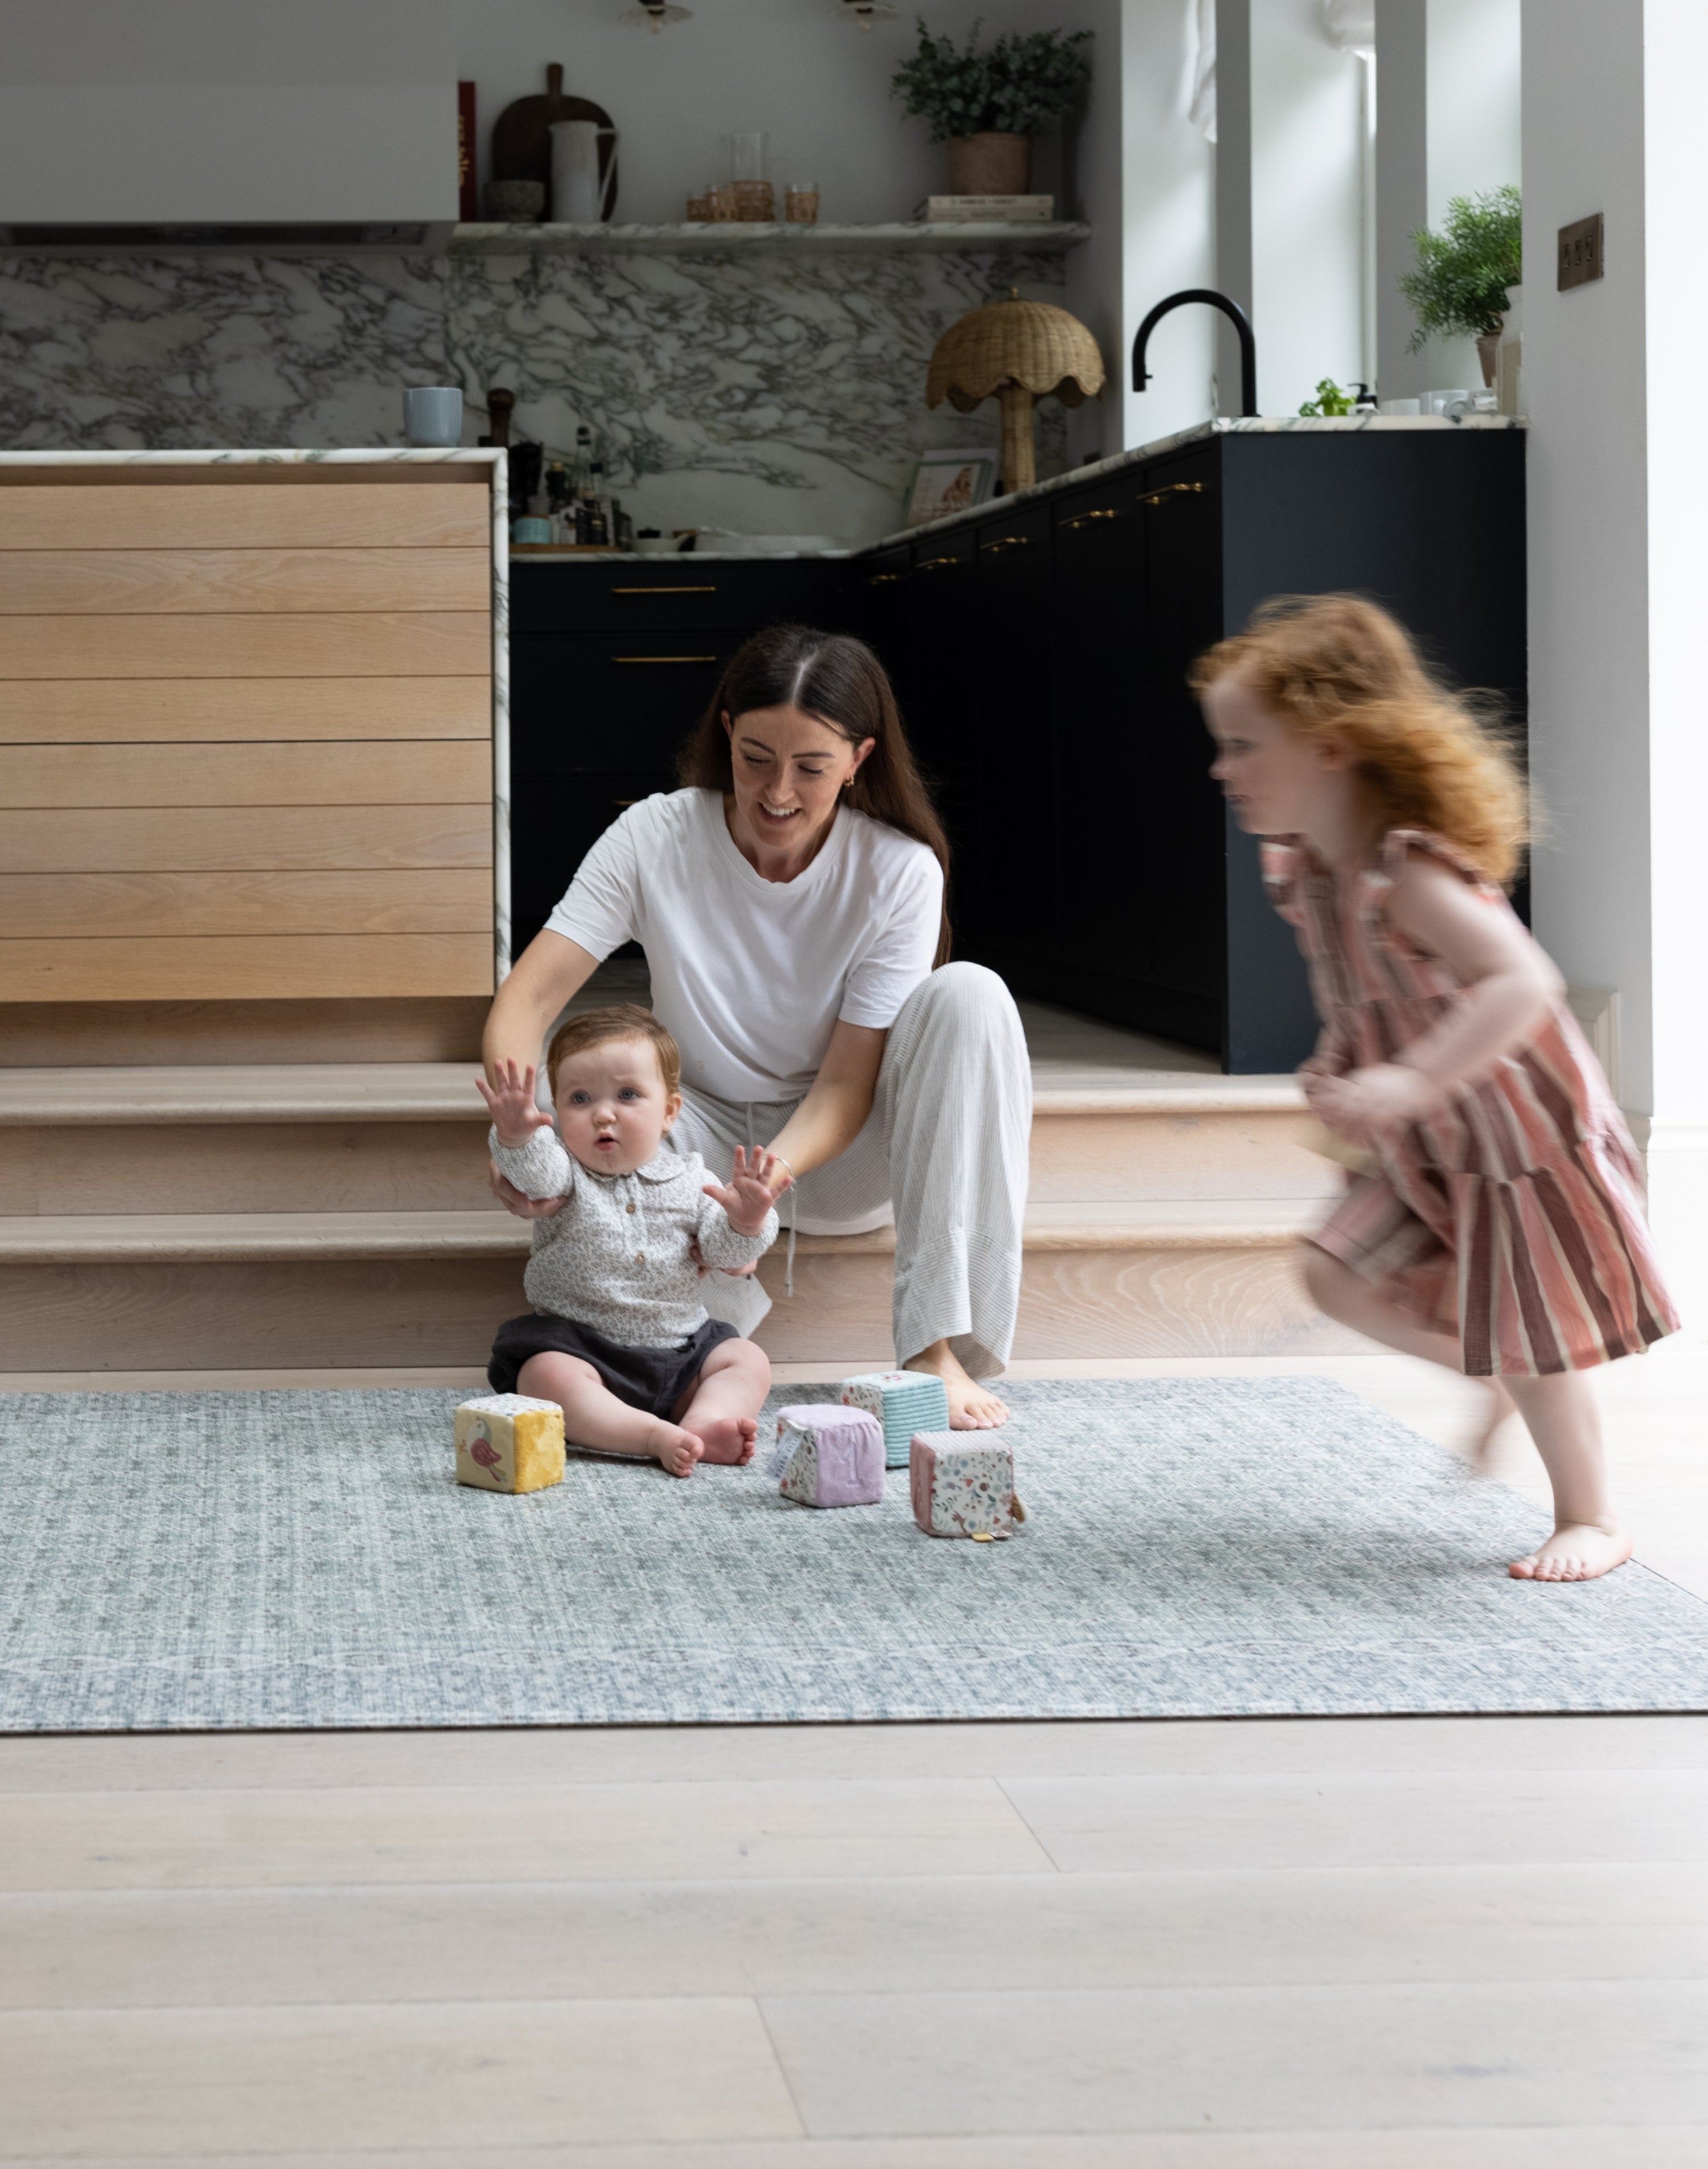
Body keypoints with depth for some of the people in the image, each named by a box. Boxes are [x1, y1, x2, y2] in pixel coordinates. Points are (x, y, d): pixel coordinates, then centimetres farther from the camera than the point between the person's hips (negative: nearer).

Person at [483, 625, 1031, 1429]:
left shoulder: (899, 871, -17)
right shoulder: (655, 839, -16)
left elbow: (844, 1086, -19)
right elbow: (527, 999, -21)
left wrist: (768, 1176, -40)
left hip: (838, 1152, 0)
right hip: (706, 1136, 0)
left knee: (969, 995, -30)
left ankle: (939, 1347, -35)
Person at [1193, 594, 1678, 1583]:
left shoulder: (1411, 873, -31)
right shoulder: (1305, 871, -2)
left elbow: (1522, 983, -44)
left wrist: (1410, 1082, -49)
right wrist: (1342, 1069, 2)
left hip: (1525, 1139, -8)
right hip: (1429, 1153, 8)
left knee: (1529, 1346, -1)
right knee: (1342, 1277, 6)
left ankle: (1592, 1520, 18)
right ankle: (1489, 1377, 26)